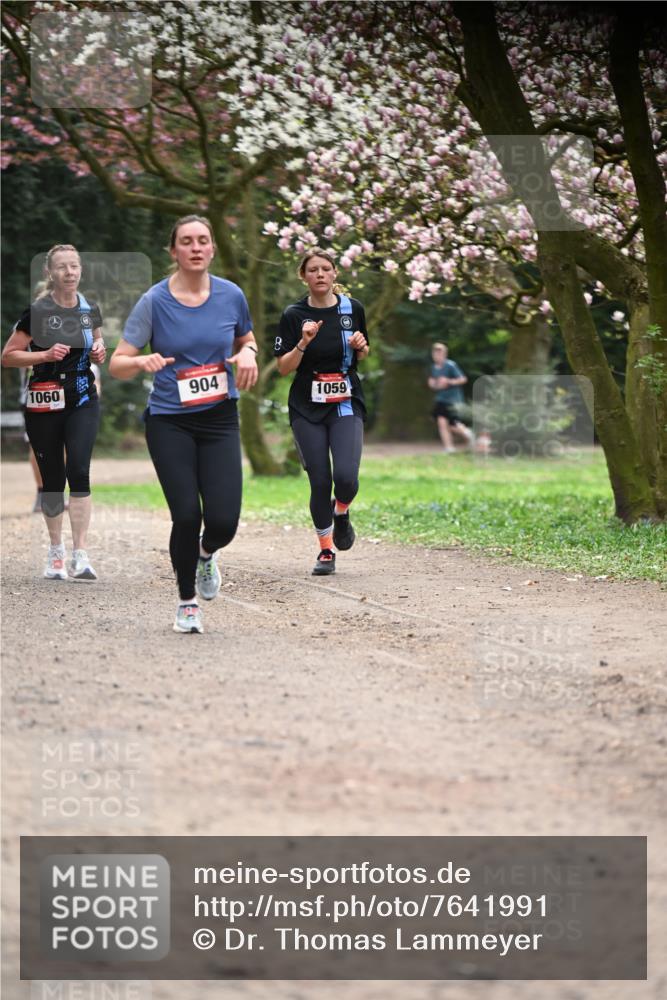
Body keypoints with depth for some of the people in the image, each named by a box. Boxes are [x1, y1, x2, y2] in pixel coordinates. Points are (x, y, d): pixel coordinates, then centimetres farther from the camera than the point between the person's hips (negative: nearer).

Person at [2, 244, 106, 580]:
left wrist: (99, 351, -2)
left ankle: (80, 555, -18)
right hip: (44, 405, -2)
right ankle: (55, 549, 27)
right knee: (52, 479, 6)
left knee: (79, 471, -15)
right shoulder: (37, 312, -9)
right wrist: (45, 354, -20)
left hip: (83, 402, 2)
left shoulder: (90, 309, 3)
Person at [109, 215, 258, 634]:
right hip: (169, 422, -2)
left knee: (224, 521, -11)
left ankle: (206, 554, 28)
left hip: (220, 419, 2)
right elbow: (118, 364, -5)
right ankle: (187, 602, 15)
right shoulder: (154, 301, -6)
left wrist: (247, 353, -3)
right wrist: (143, 362, -28)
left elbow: (247, 340, 20)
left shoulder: (231, 295, 1)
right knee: (187, 516, -10)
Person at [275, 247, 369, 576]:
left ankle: (341, 512, 18)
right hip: (307, 409, -1)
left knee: (346, 478, -16)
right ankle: (326, 550, 15)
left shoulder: (352, 308, 2)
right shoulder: (294, 315, -3)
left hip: (346, 404, 1)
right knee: (320, 482, -2)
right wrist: (303, 343, -20)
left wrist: (361, 347, -7)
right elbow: (283, 367, -4)